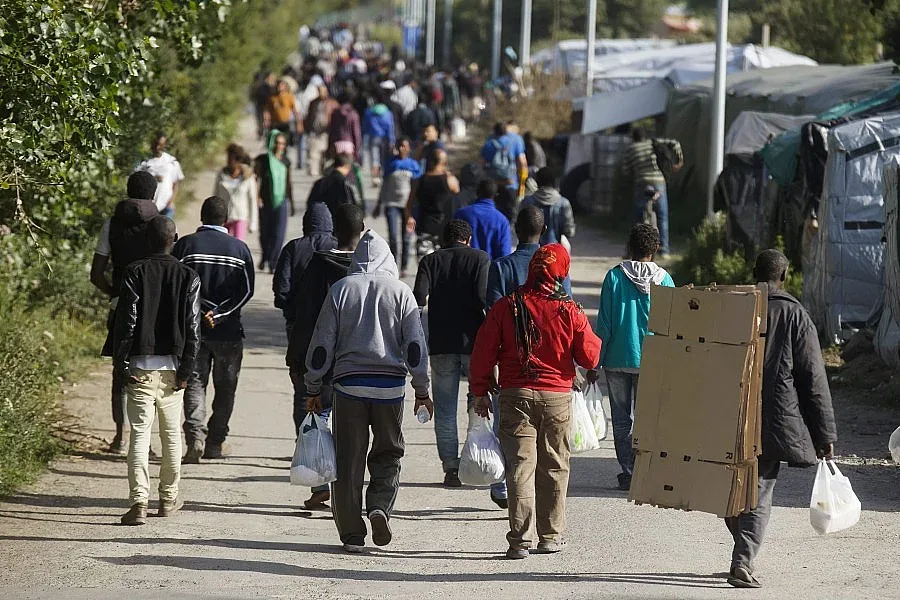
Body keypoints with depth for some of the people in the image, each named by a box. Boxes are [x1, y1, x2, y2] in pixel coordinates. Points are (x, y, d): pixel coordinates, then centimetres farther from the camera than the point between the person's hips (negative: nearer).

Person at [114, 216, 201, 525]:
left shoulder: (135, 273, -4)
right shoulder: (188, 277, 1)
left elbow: (126, 320, -7)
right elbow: (193, 328, -2)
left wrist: (121, 362, -2)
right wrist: (186, 370, 1)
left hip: (141, 365, -2)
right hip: (172, 365, 2)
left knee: (140, 433, -4)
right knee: (171, 433, 15)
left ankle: (139, 502, -15)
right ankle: (168, 499, 24)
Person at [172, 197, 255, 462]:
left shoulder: (186, 245, -2)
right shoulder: (239, 248, 1)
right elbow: (247, 290, -6)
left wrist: (202, 309, -5)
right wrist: (220, 314, -11)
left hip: (192, 328, 0)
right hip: (229, 331, 1)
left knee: (194, 383, 3)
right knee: (225, 388, 12)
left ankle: (195, 436, -16)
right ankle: (215, 443, 13)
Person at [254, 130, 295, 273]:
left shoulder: (286, 162, 8)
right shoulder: (263, 160, -2)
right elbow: (256, 179, -5)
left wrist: (292, 203, 19)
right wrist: (257, 196, -19)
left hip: (281, 201, 1)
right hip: (265, 201, -1)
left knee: (279, 233, -10)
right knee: (265, 232, 9)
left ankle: (273, 263, -7)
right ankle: (266, 257, 35)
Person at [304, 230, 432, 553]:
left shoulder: (341, 289, 2)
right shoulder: (401, 291, 2)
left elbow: (322, 344, 3)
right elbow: (415, 345, -1)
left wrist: (314, 389, 10)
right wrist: (422, 390, 5)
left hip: (349, 384, 0)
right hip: (390, 385, 0)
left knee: (348, 460, 5)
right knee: (388, 453, 14)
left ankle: (351, 533, 6)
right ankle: (380, 507, -10)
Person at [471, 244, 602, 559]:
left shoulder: (505, 307, -4)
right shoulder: (570, 312, -5)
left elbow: (483, 353, -2)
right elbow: (590, 357, 1)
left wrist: (481, 392, 8)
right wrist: (593, 339, 22)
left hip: (516, 394, 0)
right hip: (557, 396, 0)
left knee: (520, 465, -1)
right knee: (553, 467, 13)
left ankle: (520, 539, -8)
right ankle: (550, 536, 19)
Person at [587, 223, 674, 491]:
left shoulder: (615, 276, -5)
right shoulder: (664, 279, -2)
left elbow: (604, 324, -5)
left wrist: (594, 363, 2)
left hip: (617, 358, -1)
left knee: (622, 419, 8)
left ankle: (628, 472, 5)